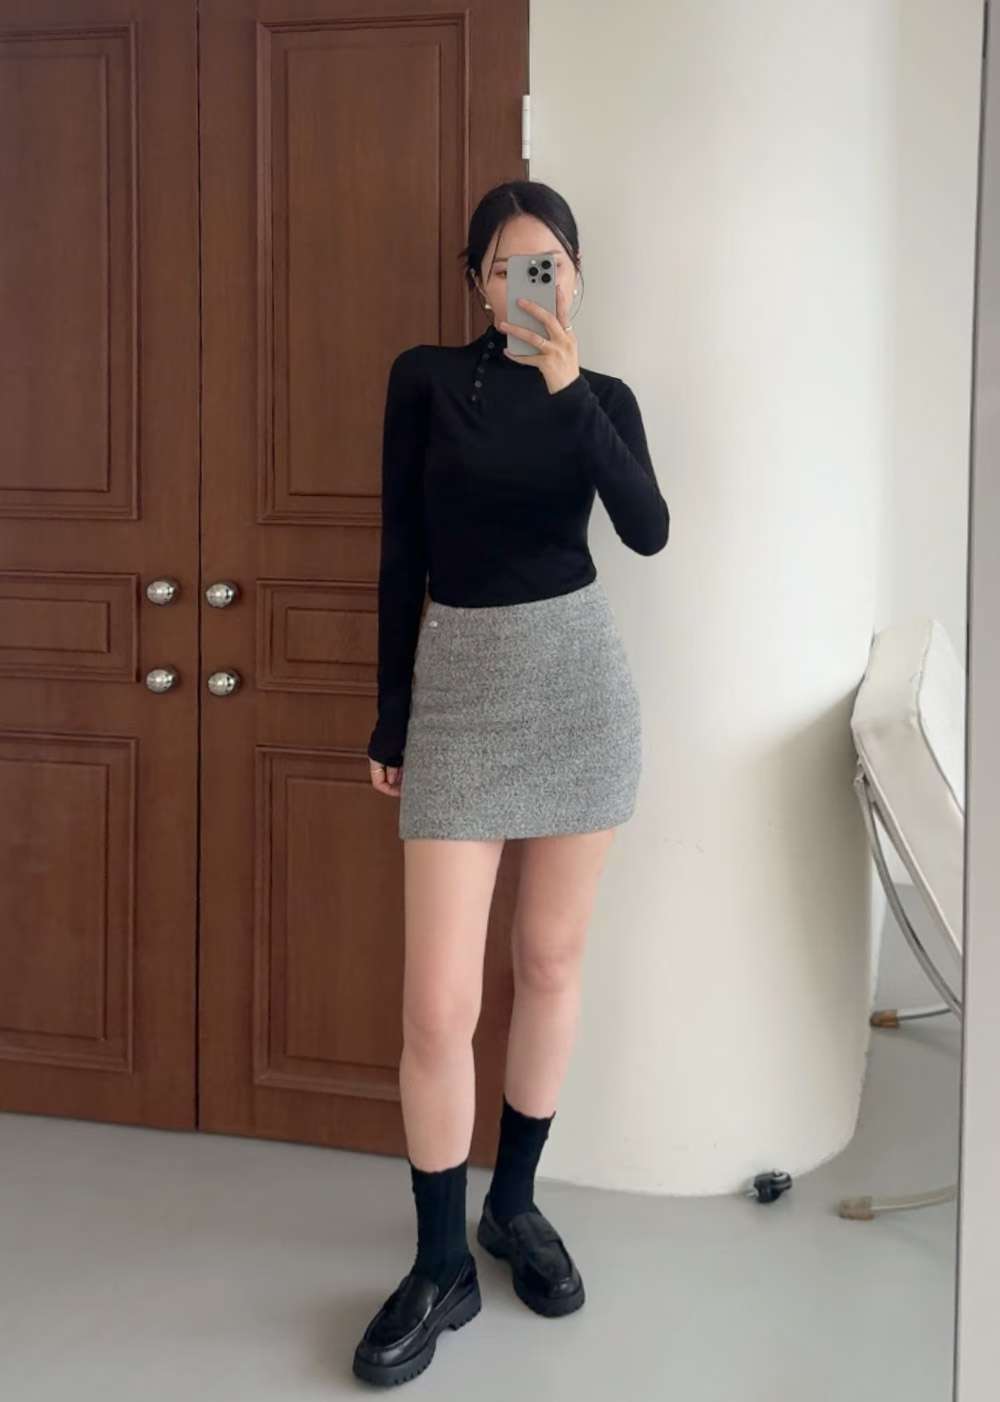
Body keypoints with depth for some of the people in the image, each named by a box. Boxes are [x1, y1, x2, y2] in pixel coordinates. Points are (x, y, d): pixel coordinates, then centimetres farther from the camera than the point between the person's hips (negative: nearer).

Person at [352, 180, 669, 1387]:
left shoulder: (604, 397, 6)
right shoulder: (425, 378, 2)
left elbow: (648, 531, -13)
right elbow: (402, 555, 2)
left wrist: (569, 388, -21)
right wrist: (390, 717, 1)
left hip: (581, 682, 2)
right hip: (460, 686, -2)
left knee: (552, 959, 10)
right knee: (439, 1005, -6)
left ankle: (515, 1203, 29)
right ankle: (442, 1265, 10)